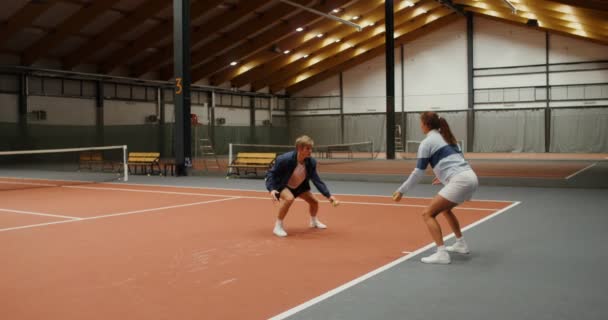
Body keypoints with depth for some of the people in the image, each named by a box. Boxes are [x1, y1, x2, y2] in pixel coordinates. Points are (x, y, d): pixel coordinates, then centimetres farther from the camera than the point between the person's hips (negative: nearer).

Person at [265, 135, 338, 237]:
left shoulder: (311, 162, -20)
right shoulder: (285, 159, -35)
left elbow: (317, 180, -13)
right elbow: (271, 173, -25)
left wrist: (328, 195, -20)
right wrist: (271, 189, -40)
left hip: (298, 186, 6)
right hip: (281, 185, -6)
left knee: (314, 201, 8)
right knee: (289, 198, -36)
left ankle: (314, 221, 43)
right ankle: (278, 226, -19)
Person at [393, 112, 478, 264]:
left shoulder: (427, 142, -1)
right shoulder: (446, 137, 23)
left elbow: (418, 172, -1)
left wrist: (402, 190, 7)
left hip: (460, 181, -9)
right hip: (470, 177, 9)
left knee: (428, 214, -4)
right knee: (445, 208, 31)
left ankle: (441, 253, -13)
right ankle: (461, 244, 35)